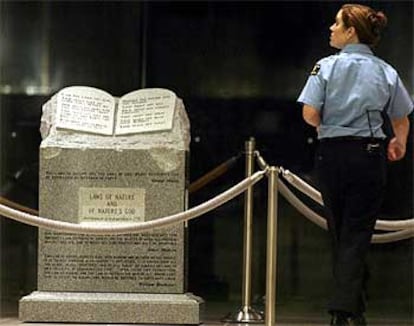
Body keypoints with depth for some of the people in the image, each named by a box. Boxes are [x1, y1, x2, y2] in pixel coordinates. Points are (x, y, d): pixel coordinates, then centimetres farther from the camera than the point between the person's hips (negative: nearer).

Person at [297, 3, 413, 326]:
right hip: (370, 155, 0)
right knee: (357, 233, 3)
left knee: (340, 232, 15)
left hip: (332, 154, 0)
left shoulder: (327, 67, -6)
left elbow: (309, 114, -12)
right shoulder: (386, 72, 1)